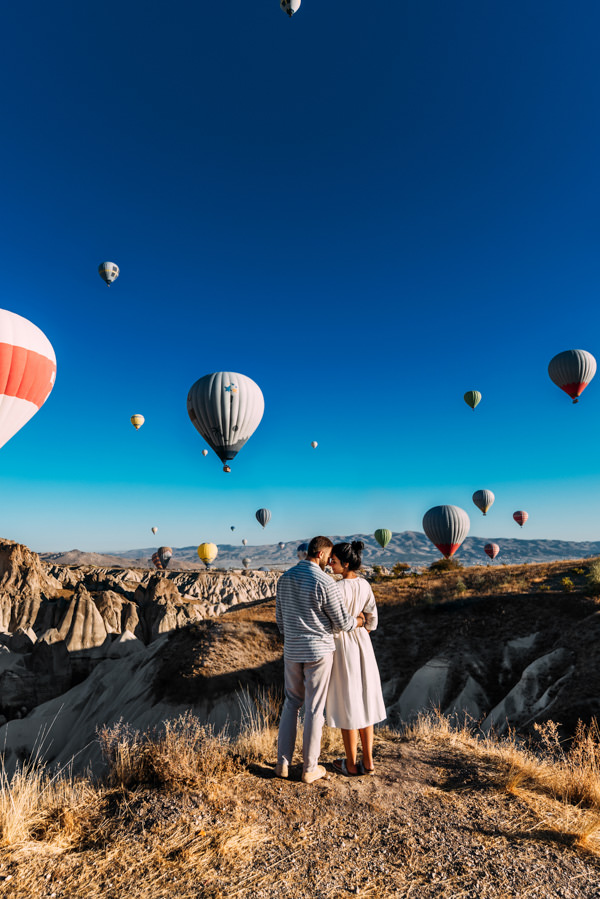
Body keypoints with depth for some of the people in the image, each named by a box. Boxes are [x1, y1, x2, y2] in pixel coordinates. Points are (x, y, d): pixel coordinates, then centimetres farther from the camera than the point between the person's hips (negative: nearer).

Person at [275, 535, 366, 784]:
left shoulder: (285, 579, 0)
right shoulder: (326, 583, -21)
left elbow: (280, 618, 9)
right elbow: (342, 623, -14)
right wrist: (359, 620, 8)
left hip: (292, 651, 5)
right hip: (319, 651, -5)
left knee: (291, 703, 22)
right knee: (314, 709, 10)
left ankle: (283, 763, 25)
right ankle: (309, 768, 25)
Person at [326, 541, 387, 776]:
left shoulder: (339, 588, -25)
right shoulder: (365, 585, -2)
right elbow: (371, 620, 5)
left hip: (342, 648, -6)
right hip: (362, 646, 7)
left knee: (345, 706, 10)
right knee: (362, 702, 18)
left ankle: (351, 764, 25)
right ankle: (368, 762, 28)